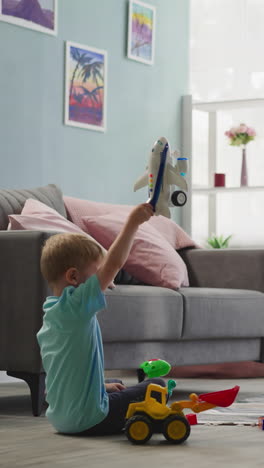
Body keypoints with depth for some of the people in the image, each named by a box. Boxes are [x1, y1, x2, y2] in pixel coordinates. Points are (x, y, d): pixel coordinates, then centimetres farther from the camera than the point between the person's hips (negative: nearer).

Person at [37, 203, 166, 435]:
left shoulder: (49, 316, 10)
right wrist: (133, 222, -18)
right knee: (156, 387, -1)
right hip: (88, 420, -10)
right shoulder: (76, 305, -18)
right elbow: (114, 262, -24)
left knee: (118, 389, 34)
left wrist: (102, 387, 22)